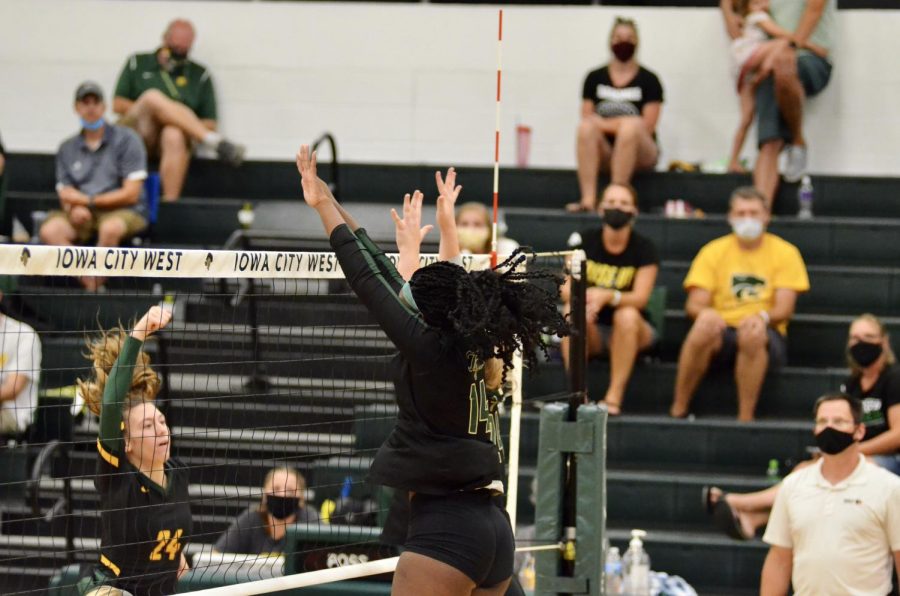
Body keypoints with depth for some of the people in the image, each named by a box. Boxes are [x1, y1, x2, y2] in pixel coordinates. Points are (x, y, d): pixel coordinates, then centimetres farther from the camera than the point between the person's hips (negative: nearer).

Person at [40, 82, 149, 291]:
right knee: (50, 230, -25)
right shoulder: (67, 148, 15)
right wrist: (76, 207, -15)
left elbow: (131, 194, -5)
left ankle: (95, 287, -28)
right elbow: (65, 196, 10)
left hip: (122, 212, -4)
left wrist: (89, 201, -8)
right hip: (81, 217, 4)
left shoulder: (126, 139, 1)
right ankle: (89, 284, -27)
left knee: (110, 227, -39)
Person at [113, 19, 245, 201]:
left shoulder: (200, 75, 15)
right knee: (153, 96, -31)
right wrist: (147, 111, -6)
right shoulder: (137, 63, 17)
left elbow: (210, 123, 10)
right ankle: (215, 142, -36)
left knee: (175, 136, -39)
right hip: (137, 133, 0)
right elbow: (118, 105, 10)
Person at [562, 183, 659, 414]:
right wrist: (585, 297, -33)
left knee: (627, 315, -34)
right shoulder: (583, 241, -1)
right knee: (572, 311, -29)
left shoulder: (644, 248, -6)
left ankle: (614, 397, -35)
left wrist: (608, 296, -37)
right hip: (592, 330, 1)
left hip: (630, 333, -1)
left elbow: (640, 298, -17)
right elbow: (566, 289, -8)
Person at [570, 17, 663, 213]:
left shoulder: (648, 80, 0)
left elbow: (647, 127, -7)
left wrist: (605, 123, -9)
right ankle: (588, 199, -38)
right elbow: (587, 118, 4)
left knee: (631, 127, -34)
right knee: (586, 127, -28)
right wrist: (620, 125, -12)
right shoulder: (595, 78, 9)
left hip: (639, 153, -2)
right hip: (604, 151, 2)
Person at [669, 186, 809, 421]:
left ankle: (745, 419, -31)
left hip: (766, 335, -1)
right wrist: (706, 313, -23)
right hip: (721, 332, 1)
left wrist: (762, 317, -26)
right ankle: (678, 411, -27)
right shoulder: (713, 251, 10)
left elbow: (785, 309, -2)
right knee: (704, 326, -35)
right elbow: (694, 305, 3)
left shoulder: (785, 252, 7)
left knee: (752, 333, -38)